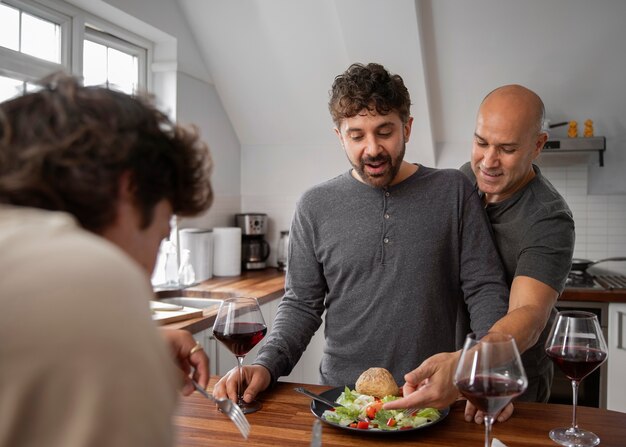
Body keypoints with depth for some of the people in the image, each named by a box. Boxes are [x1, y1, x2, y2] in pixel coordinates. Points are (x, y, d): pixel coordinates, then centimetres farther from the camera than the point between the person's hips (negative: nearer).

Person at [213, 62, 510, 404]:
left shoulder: (453, 192, 3)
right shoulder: (315, 207, 4)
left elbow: (485, 289, 1)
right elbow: (301, 305, 7)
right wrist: (266, 365, -9)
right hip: (341, 394, 1)